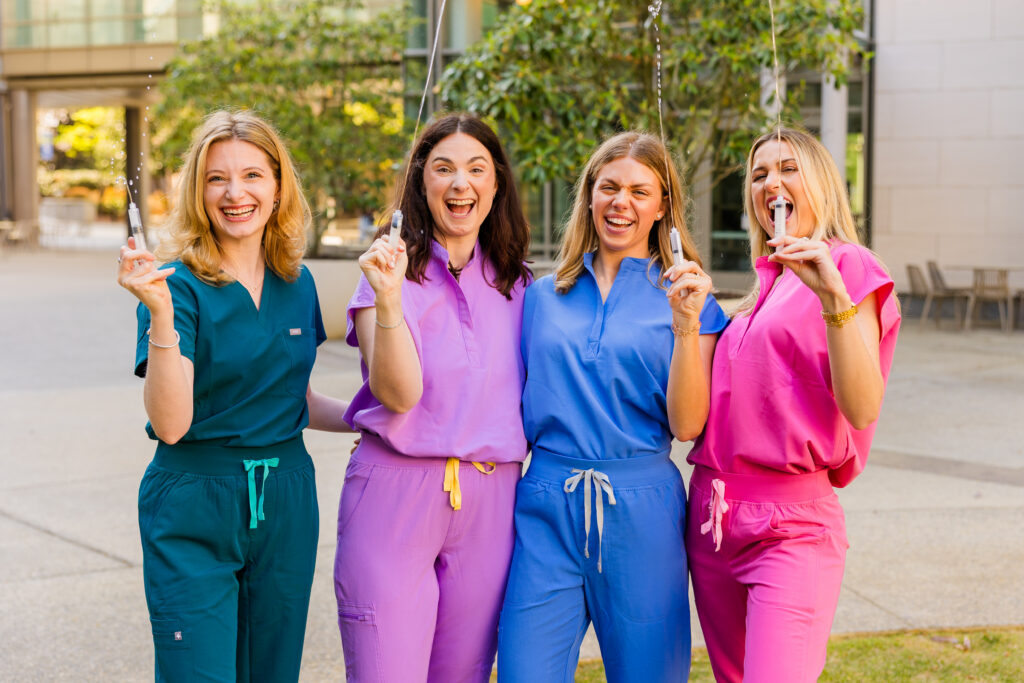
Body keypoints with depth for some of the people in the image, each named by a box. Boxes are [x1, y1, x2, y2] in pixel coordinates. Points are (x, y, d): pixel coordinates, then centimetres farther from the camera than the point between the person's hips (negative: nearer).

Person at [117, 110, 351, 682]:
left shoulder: (296, 284, 6)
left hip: (286, 505, 5)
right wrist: (161, 313, -30)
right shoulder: (179, 286, -10)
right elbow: (171, 423, -21)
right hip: (194, 512, -5)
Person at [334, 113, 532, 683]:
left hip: (490, 501, 4)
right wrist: (388, 298, -24)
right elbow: (398, 393, -13)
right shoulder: (393, 267, -1)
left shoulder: (516, 283, 10)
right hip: (395, 491, -3)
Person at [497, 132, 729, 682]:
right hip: (547, 511, 2)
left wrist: (686, 325, -14)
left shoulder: (686, 298, 5)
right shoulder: (543, 296, 12)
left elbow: (687, 425, -5)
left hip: (640, 512, -1)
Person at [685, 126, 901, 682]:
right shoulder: (765, 284, 17)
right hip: (712, 515, 7)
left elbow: (862, 410, -16)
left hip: (793, 524, -7)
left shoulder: (848, 268, -2)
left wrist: (833, 295, -25)